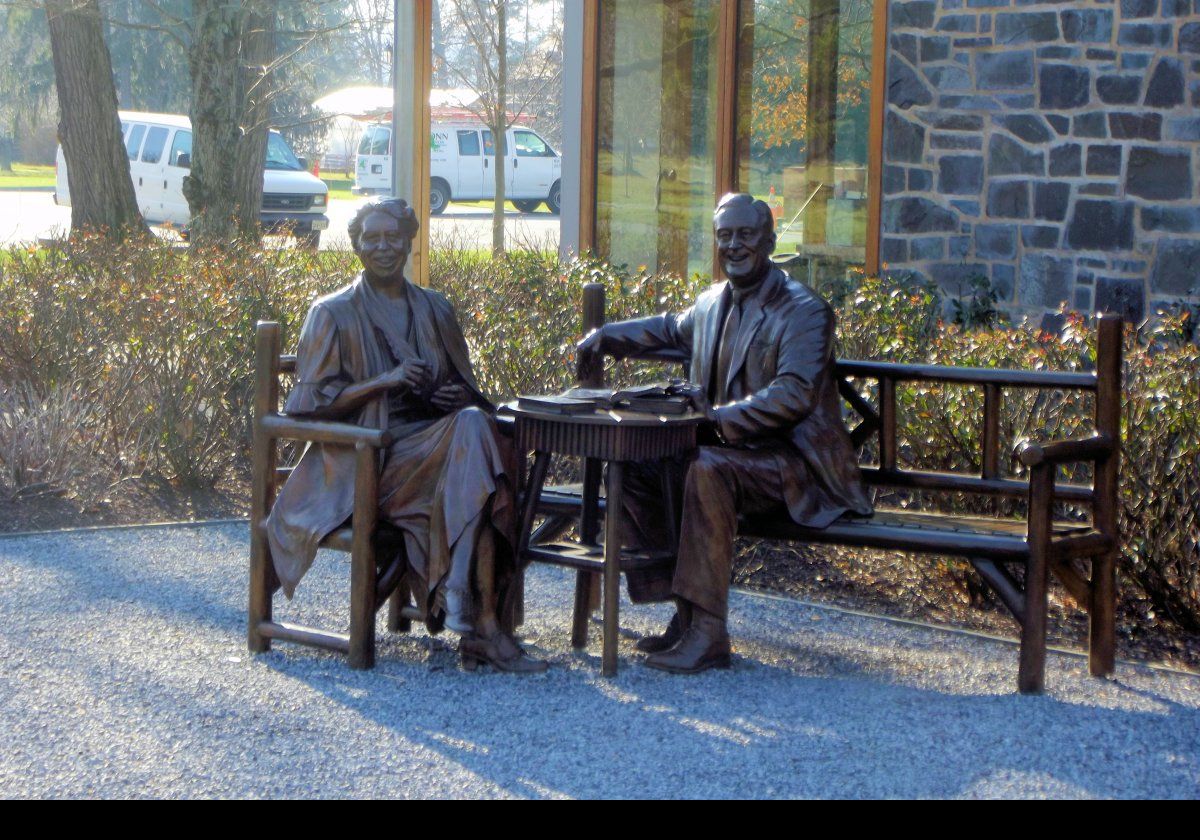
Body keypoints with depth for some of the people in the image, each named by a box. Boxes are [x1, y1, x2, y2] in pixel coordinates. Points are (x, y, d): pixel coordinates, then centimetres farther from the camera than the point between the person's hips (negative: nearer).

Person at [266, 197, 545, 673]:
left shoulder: (434, 310, 20)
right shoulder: (334, 314, 6)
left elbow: (464, 386, 26)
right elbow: (311, 401, -2)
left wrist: (458, 396, 0)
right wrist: (385, 381, -13)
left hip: (436, 443, 5)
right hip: (367, 462, -4)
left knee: (473, 424, -33)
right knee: (473, 437, -33)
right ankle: (482, 623, -38)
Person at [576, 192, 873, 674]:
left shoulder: (804, 311, -11)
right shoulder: (713, 303, 14)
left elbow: (794, 397, -24)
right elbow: (672, 329, 38)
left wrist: (718, 417, -28)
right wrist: (606, 337, 27)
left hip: (791, 462, -8)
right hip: (728, 449, 8)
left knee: (707, 470, -35)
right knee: (636, 467, -8)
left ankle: (708, 635, -33)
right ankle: (685, 613, -5)